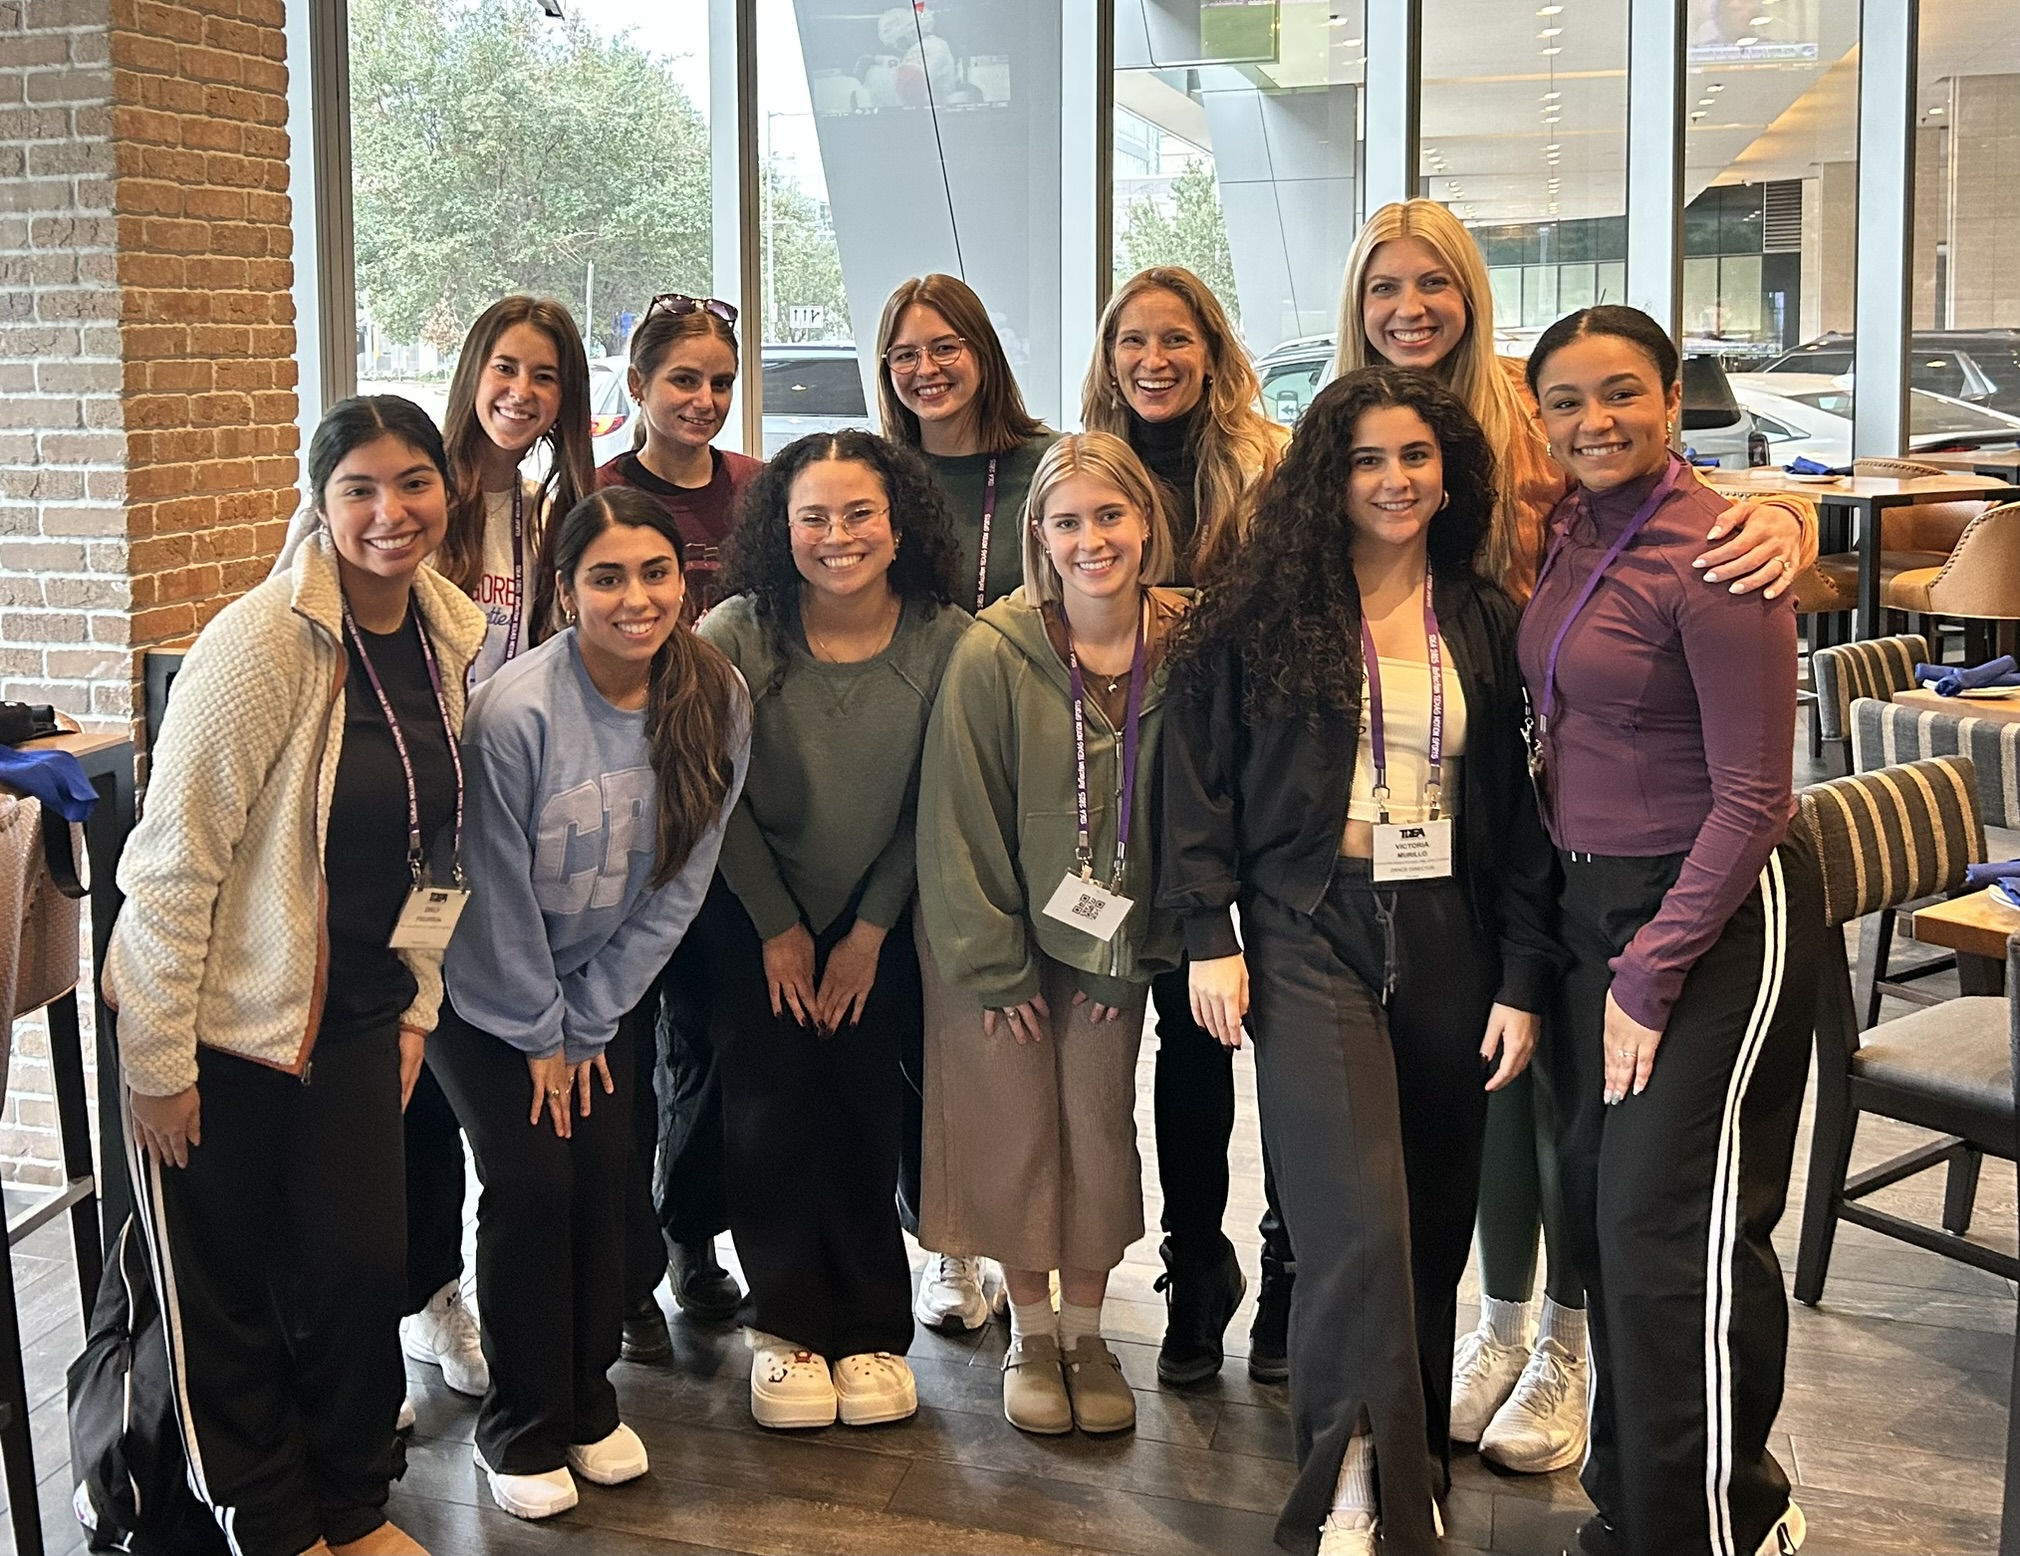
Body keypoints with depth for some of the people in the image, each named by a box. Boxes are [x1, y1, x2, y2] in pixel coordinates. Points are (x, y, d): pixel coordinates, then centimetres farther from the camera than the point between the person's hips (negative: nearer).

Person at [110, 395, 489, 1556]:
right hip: (223, 1022, -5)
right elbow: (173, 859, -19)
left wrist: (417, 1004, 10)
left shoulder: (456, 635, 0)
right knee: (228, 1296, 8)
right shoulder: (263, 644, -21)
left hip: (356, 1016, 5)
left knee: (365, 1266, 6)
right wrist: (158, 1060, -17)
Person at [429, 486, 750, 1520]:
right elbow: (498, 891, -18)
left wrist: (590, 1019, -4)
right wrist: (540, 1035, -8)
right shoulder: (514, 711, -28)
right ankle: (520, 1429, 10)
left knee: (604, 1178, 1)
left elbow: (680, 881, -6)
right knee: (530, 1184, -8)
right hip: (485, 989, -4)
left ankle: (587, 1403, 21)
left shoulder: (715, 700, -13)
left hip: (601, 983, 4)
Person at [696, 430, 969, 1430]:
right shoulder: (735, 637, -16)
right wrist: (778, 927, -4)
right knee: (772, 1112, -5)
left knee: (865, 1112, -1)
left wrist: (870, 929, -5)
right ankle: (787, 1328, 9)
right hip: (756, 914, 0)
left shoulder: (945, 641, -14)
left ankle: (872, 1331, 12)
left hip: (879, 911, 1)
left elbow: (932, 802, -6)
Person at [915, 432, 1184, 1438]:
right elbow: (959, 819, -13)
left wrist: (1131, 956, -3)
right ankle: (1030, 1335, 22)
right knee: (1016, 1132, 5)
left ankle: (1087, 1334, 24)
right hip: (999, 939, -2)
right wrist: (994, 962, -11)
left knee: (1100, 1128, 7)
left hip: (1114, 940, 2)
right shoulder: (995, 652, -18)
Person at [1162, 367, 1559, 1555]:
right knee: (1361, 1225, -15)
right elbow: (1200, 779, 2)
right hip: (1311, 933, -3)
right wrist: (1210, 935, -6)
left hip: (1447, 936, 3)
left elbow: (1521, 809, 8)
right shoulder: (1263, 615, 1)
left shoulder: (1489, 626, 8)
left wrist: (1523, 977, 3)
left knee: (1434, 1228, 9)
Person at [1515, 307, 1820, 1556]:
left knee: (1672, 1229, -4)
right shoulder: (1572, 536, 5)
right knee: (1601, 1209, 13)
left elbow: (1753, 795, -18)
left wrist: (1650, 974, -16)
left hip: (1719, 913, -8)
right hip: (1596, 897, 8)